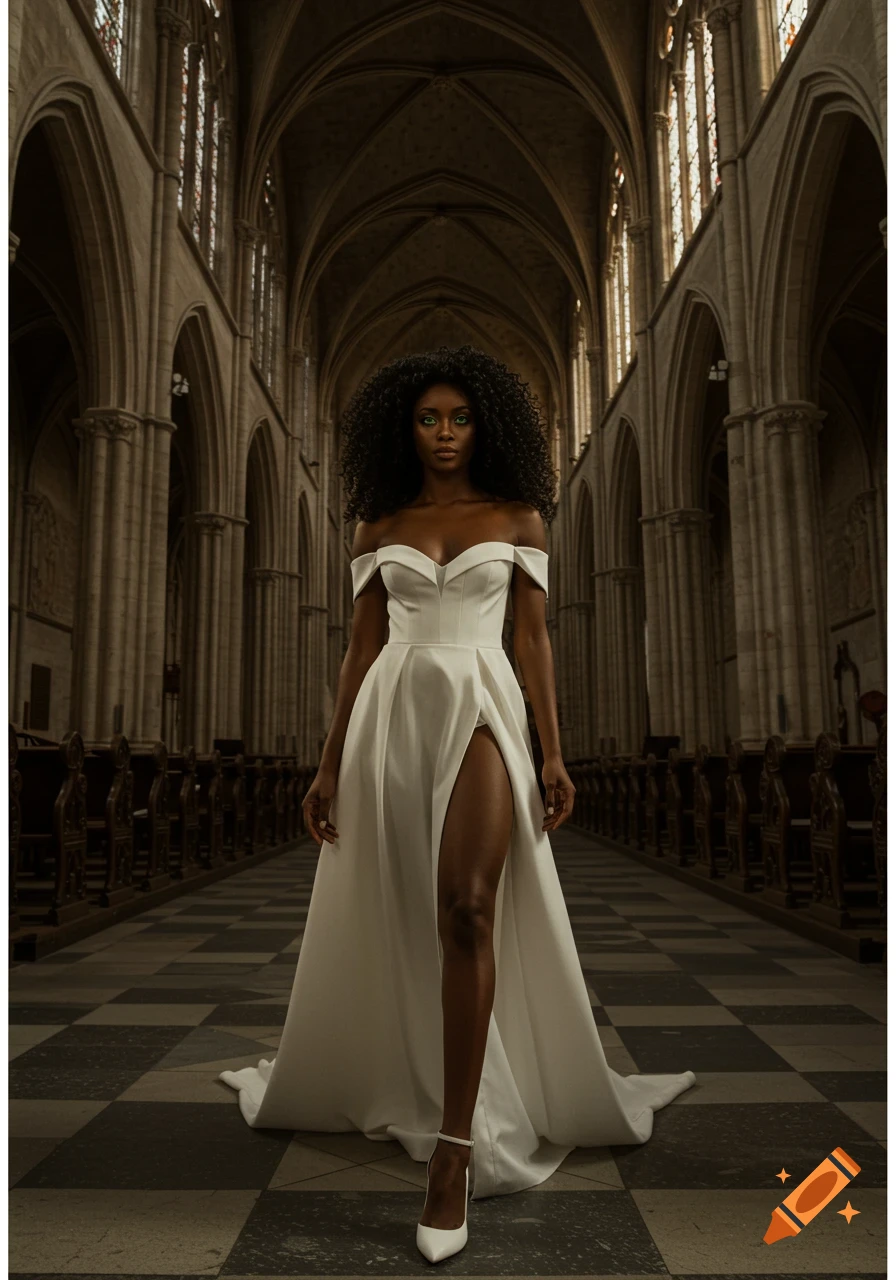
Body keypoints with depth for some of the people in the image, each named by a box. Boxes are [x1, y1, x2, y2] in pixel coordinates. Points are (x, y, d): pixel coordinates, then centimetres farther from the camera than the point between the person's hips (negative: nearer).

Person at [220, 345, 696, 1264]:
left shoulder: (519, 517, 9)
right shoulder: (380, 526, 12)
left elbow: (533, 638, 6)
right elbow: (361, 646, 10)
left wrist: (552, 753, -2)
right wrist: (331, 764, 6)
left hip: (480, 708, -2)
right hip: (392, 715, 3)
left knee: (468, 912, -18)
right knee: (381, 923, 9)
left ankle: (456, 1149, -10)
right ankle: (379, 1084, 34)